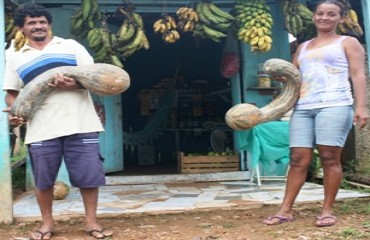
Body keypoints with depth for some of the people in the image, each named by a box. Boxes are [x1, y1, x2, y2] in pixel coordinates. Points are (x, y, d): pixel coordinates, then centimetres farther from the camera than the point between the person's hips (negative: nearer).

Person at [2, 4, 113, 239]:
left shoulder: (71, 46, 11)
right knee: (43, 178, 5)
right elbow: (11, 92, 16)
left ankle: (91, 221, 15)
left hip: (80, 122, -1)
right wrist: (15, 110, -6)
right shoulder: (15, 57, 16)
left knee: (89, 173, 0)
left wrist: (74, 84, -16)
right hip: (41, 128, 1)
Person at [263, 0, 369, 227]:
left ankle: (327, 210, 5)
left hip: (334, 105, -4)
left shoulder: (348, 42, 12)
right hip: (302, 107, 4)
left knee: (330, 158, -6)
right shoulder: (303, 47, 26)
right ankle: (286, 210, 2)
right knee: (298, 159, 0)